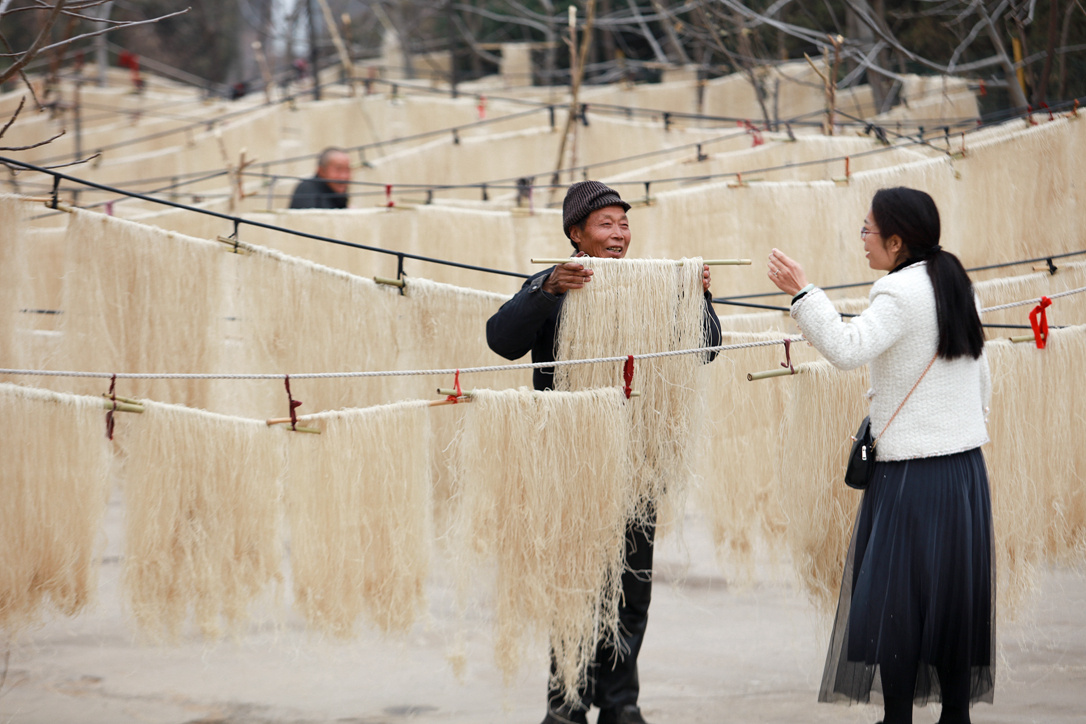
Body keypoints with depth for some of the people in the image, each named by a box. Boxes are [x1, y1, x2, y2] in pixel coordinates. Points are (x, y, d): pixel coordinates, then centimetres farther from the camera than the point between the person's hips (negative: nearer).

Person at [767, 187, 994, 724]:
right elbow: (981, 381, 18)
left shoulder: (901, 291, -13)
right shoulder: (955, 284, 13)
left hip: (912, 472, -8)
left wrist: (801, 292, -25)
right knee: (954, 592, 12)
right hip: (966, 465, 8)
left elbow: (848, 348, -27)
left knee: (896, 597, -4)